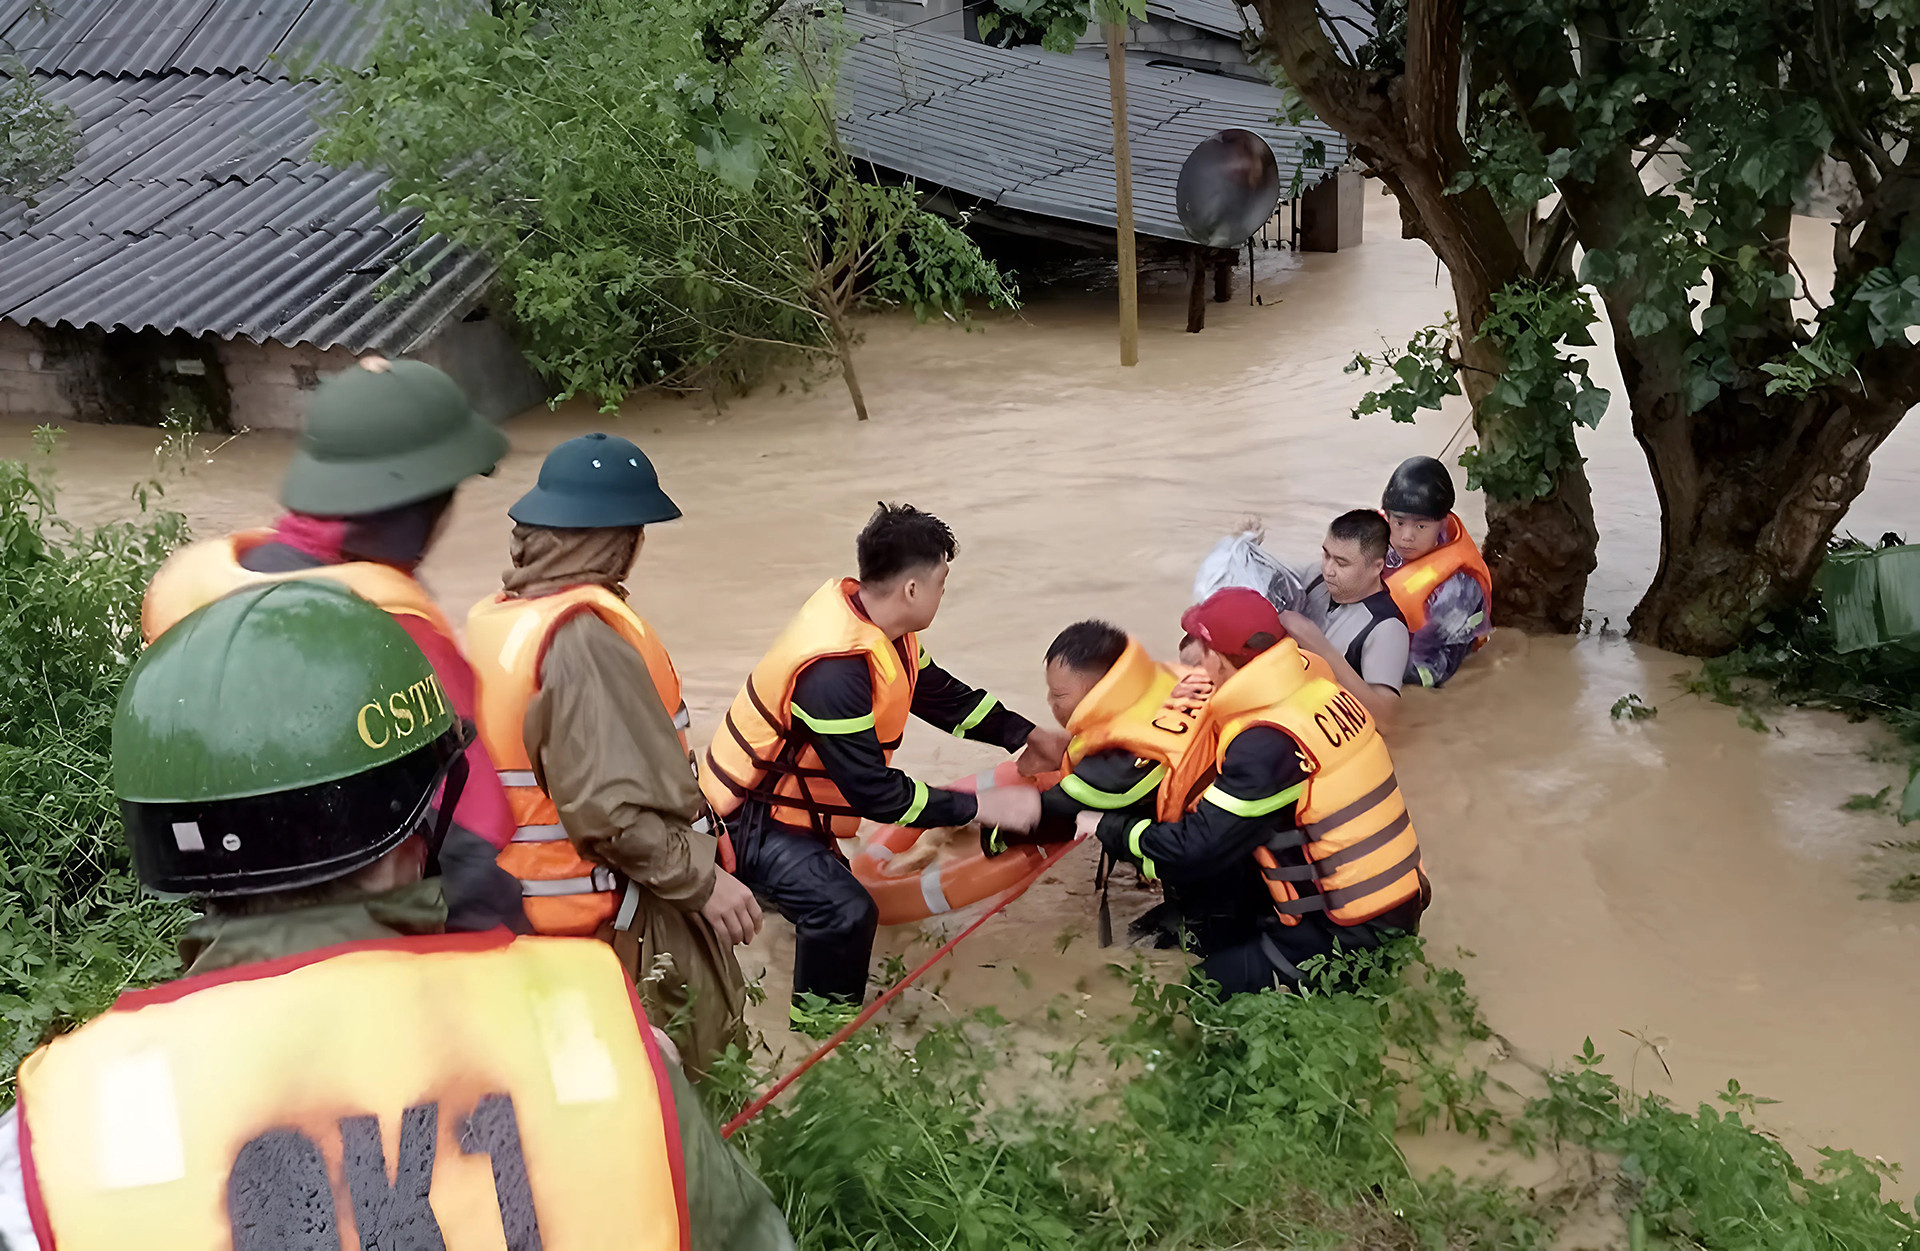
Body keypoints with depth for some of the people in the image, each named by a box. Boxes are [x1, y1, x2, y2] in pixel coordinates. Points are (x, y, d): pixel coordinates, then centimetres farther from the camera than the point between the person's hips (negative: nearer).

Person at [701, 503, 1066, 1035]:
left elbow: (938, 692, 6)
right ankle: (823, 1020, 3)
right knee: (845, 910, -21)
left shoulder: (877, 620, -9)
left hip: (793, 788, 9)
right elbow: (876, 792, -33)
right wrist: (980, 806, -29)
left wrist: (1025, 735, 2)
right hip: (752, 814, -9)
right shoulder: (833, 668, -37)